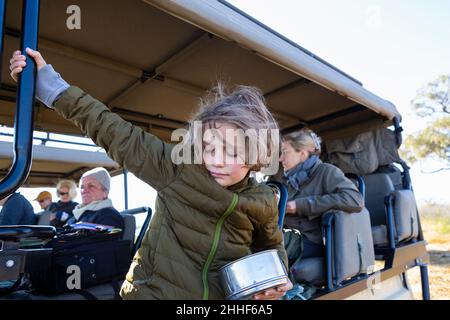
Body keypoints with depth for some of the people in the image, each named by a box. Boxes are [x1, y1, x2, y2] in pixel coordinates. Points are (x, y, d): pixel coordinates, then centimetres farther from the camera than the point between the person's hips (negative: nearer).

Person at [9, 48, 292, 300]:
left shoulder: (263, 202, -9)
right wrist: (49, 83, -12)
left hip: (223, 294, 2)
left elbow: (272, 245, 11)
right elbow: (113, 131, -13)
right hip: (152, 291, -1)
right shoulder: (177, 166, -17)